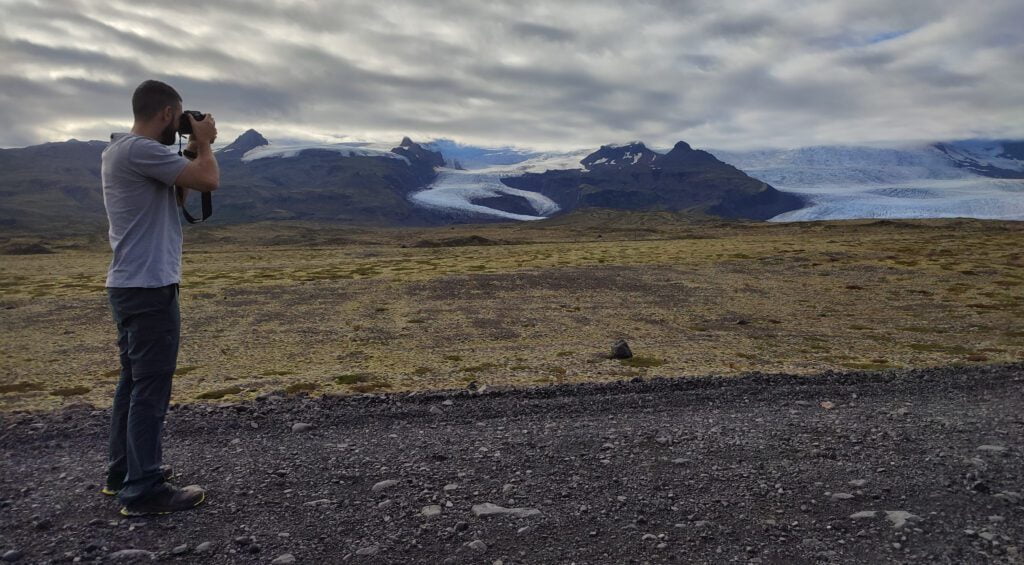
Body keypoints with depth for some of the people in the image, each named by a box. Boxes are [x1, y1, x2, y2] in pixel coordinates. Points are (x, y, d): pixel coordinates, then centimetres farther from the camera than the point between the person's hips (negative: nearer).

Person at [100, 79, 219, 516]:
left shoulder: (121, 150, 15)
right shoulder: (140, 149, -17)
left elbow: (175, 196, 22)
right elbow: (209, 180, -22)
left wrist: (192, 150, 15)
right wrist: (204, 143, -4)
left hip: (131, 286, 11)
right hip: (149, 288, -11)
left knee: (134, 382, 18)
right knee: (151, 388, -6)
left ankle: (123, 472, 28)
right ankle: (144, 491, 1)